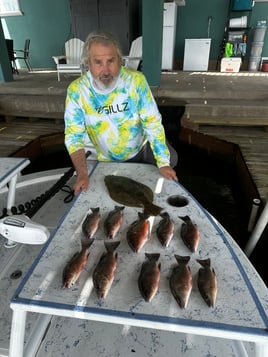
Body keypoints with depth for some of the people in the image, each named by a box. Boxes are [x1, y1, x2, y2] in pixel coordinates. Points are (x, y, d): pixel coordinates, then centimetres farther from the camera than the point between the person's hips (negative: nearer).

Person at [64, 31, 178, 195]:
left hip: (141, 146, 1)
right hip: (107, 160, 0)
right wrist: (82, 174, -29)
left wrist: (163, 162, -26)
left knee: (170, 159, -8)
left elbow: (152, 123, -21)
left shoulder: (136, 80, -23)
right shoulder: (76, 90, -21)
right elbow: (74, 135, -18)